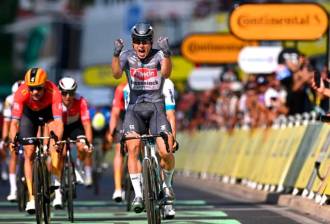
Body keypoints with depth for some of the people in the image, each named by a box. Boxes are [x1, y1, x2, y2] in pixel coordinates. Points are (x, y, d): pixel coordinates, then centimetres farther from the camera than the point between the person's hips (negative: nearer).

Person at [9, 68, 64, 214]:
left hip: (48, 110, 0)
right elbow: (14, 122, -38)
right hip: (29, 112, 0)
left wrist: (57, 140, -61)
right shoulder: (21, 93, -37)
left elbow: (58, 121, -44)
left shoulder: (53, 92, -39)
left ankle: (57, 177, -10)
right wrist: (13, 140, -56)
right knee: (29, 153, -8)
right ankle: (31, 198, -5)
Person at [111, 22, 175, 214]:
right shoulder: (128, 56, -2)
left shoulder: (158, 55, -5)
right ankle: (138, 194, -14)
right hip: (135, 108, 1)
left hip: (156, 107, -1)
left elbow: (166, 73, -25)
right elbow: (117, 74, -21)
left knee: (166, 152, -15)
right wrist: (116, 54, -39)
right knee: (133, 148, -20)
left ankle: (167, 184, 15)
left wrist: (167, 53, -43)